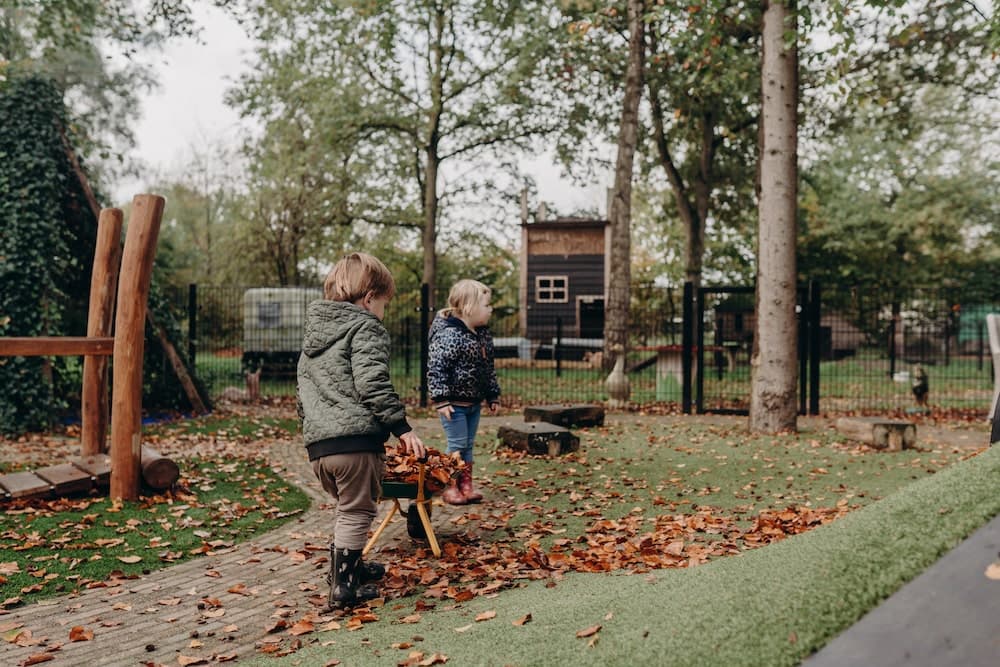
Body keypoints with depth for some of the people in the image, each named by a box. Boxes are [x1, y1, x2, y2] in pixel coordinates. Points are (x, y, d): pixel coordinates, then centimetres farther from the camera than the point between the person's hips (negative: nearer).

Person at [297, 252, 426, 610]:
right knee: (357, 512, 5)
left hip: (317, 444, 8)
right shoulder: (365, 328, -3)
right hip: (357, 438, -8)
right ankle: (344, 587, 9)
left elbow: (304, 393, 26)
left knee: (347, 508, 25)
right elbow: (372, 383, -17)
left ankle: (349, 567, 40)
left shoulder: (312, 334, 23)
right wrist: (401, 427, -15)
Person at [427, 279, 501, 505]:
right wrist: (440, 399, -24)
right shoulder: (448, 335, -20)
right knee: (457, 445, -1)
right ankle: (449, 487, 13)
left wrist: (493, 395, 18)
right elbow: (436, 369, -22)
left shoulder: (483, 334, 7)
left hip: (474, 402, 8)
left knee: (468, 445, 14)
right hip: (454, 403, -8)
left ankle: (466, 485, 23)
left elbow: (489, 369, 17)